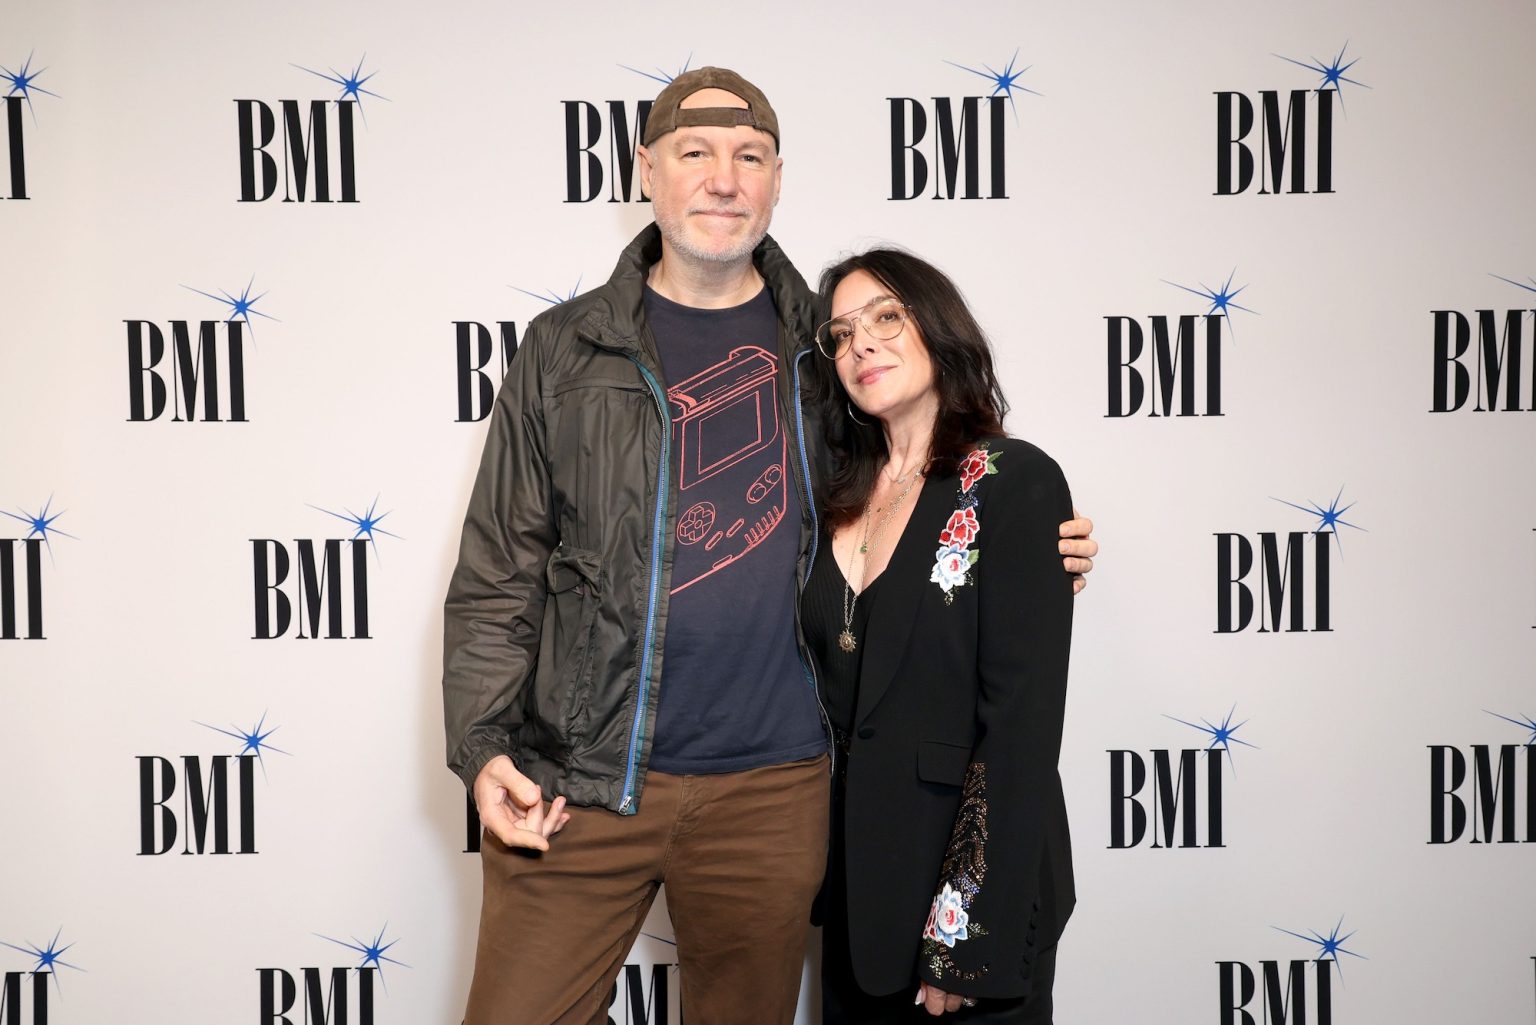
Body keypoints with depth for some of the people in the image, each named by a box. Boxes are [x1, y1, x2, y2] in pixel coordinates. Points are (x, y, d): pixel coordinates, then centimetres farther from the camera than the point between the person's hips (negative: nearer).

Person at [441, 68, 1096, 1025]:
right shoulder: (566, 350, 1)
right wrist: (484, 747, -9)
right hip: (579, 780, -1)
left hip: (772, 786, 2)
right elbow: (496, 574, 1)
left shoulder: (825, 346, 5)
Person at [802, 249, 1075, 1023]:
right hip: (856, 880, 6)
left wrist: (968, 940, -18)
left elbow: (1022, 719, -16)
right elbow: (837, 691, 11)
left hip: (967, 881, -6)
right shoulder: (843, 498, 7)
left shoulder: (1015, 482, -12)